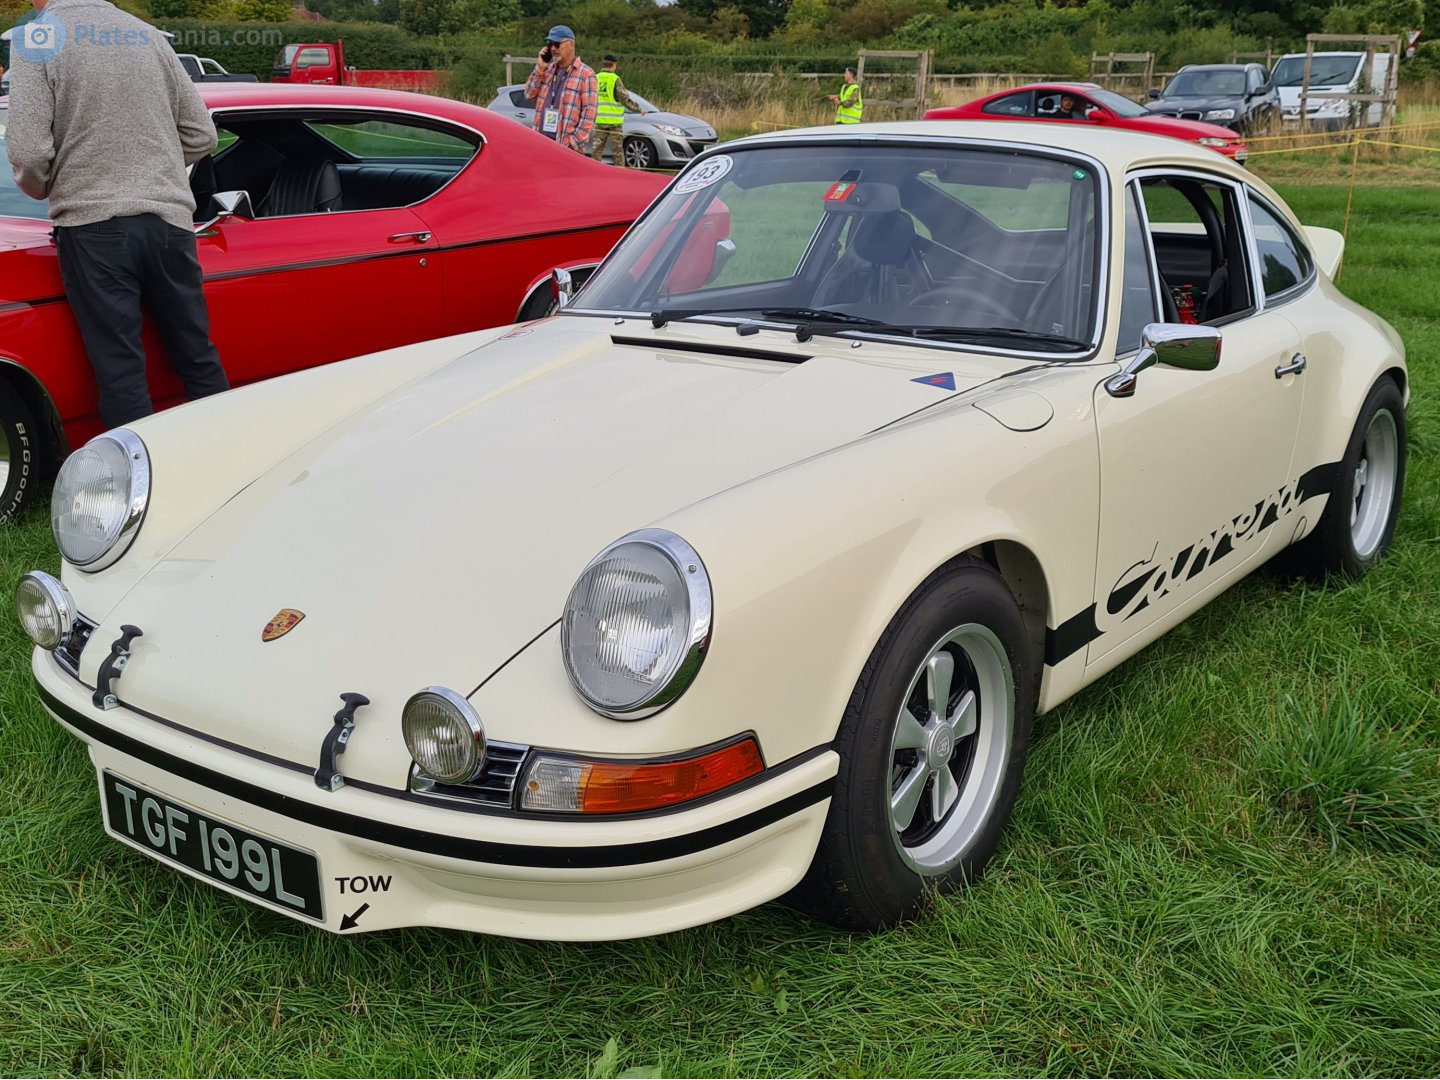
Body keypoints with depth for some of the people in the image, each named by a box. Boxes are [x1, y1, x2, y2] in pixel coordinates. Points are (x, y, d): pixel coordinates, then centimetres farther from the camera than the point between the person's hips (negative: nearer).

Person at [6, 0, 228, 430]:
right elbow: (201, 135, 13)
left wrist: (42, 188, 9)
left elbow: (27, 150, -11)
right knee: (199, 361, 13)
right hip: (170, 220, 5)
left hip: (94, 222, -4)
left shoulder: (36, 36, -3)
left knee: (121, 375, 0)